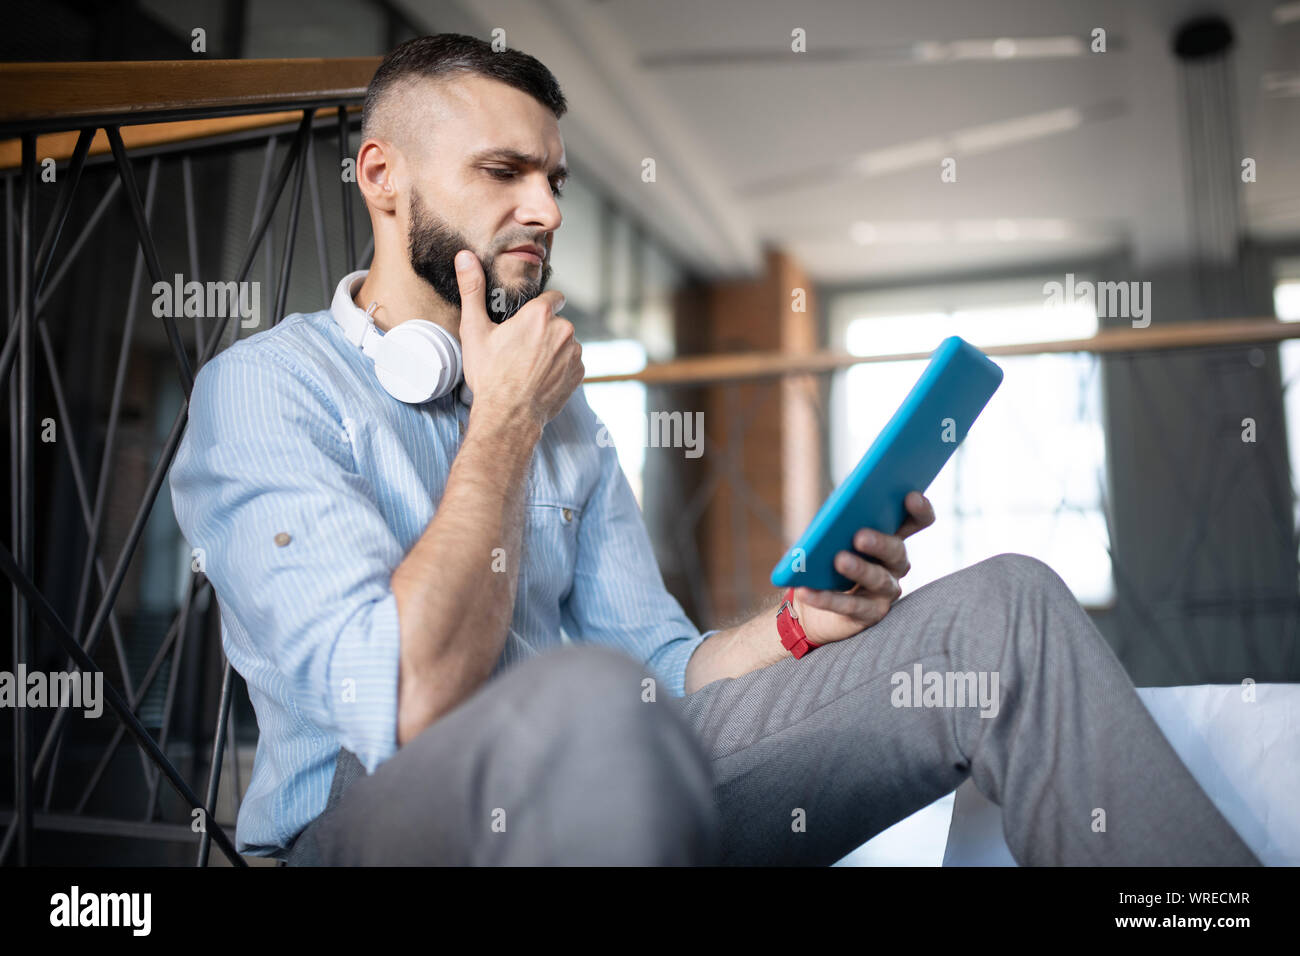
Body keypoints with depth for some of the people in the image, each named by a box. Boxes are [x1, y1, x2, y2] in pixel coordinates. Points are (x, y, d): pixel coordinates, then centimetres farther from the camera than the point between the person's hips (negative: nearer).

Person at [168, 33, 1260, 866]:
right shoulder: (263, 387, -6)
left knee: (1004, 608, -9)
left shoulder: (558, 408, 15)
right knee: (587, 700, -43)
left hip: (603, 779, 6)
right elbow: (407, 704, -20)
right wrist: (501, 423, -12)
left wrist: (795, 625, -9)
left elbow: (660, 665, 11)